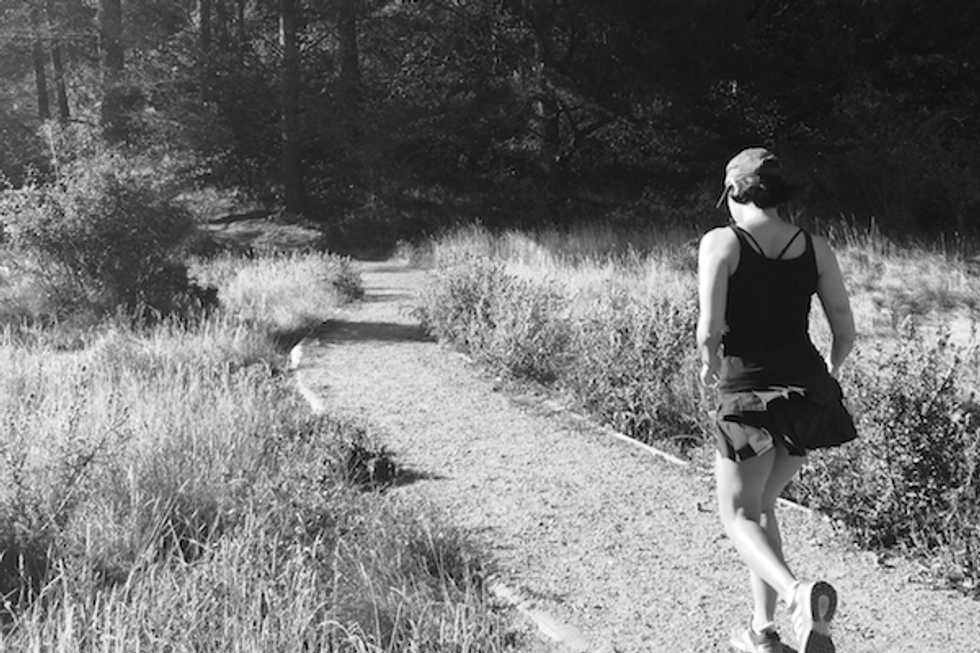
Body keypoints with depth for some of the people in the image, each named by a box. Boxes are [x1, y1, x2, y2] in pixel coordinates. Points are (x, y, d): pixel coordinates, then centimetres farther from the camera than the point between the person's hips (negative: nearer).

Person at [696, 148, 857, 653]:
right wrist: (827, 375, 24)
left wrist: (709, 363, 5)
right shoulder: (815, 248, 3)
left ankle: (798, 593, -19)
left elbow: (710, 330, -17)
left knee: (738, 515, 9)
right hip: (809, 392, 5)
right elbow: (845, 332, 5)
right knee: (762, 505, 23)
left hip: (749, 393, -5)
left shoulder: (721, 242, -8)